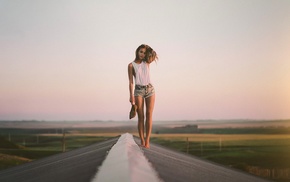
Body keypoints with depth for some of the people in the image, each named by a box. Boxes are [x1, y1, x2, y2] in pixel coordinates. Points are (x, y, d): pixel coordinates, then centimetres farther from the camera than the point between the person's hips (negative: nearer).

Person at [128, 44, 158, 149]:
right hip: (138, 90, -2)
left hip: (150, 89, 3)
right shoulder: (131, 65, 0)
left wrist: (148, 49, -2)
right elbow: (131, 81, -3)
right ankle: (142, 141, -2)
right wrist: (131, 96, -9)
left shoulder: (146, 62, 9)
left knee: (149, 115, -4)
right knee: (141, 117, -4)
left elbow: (154, 55, -8)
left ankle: (147, 141, -4)